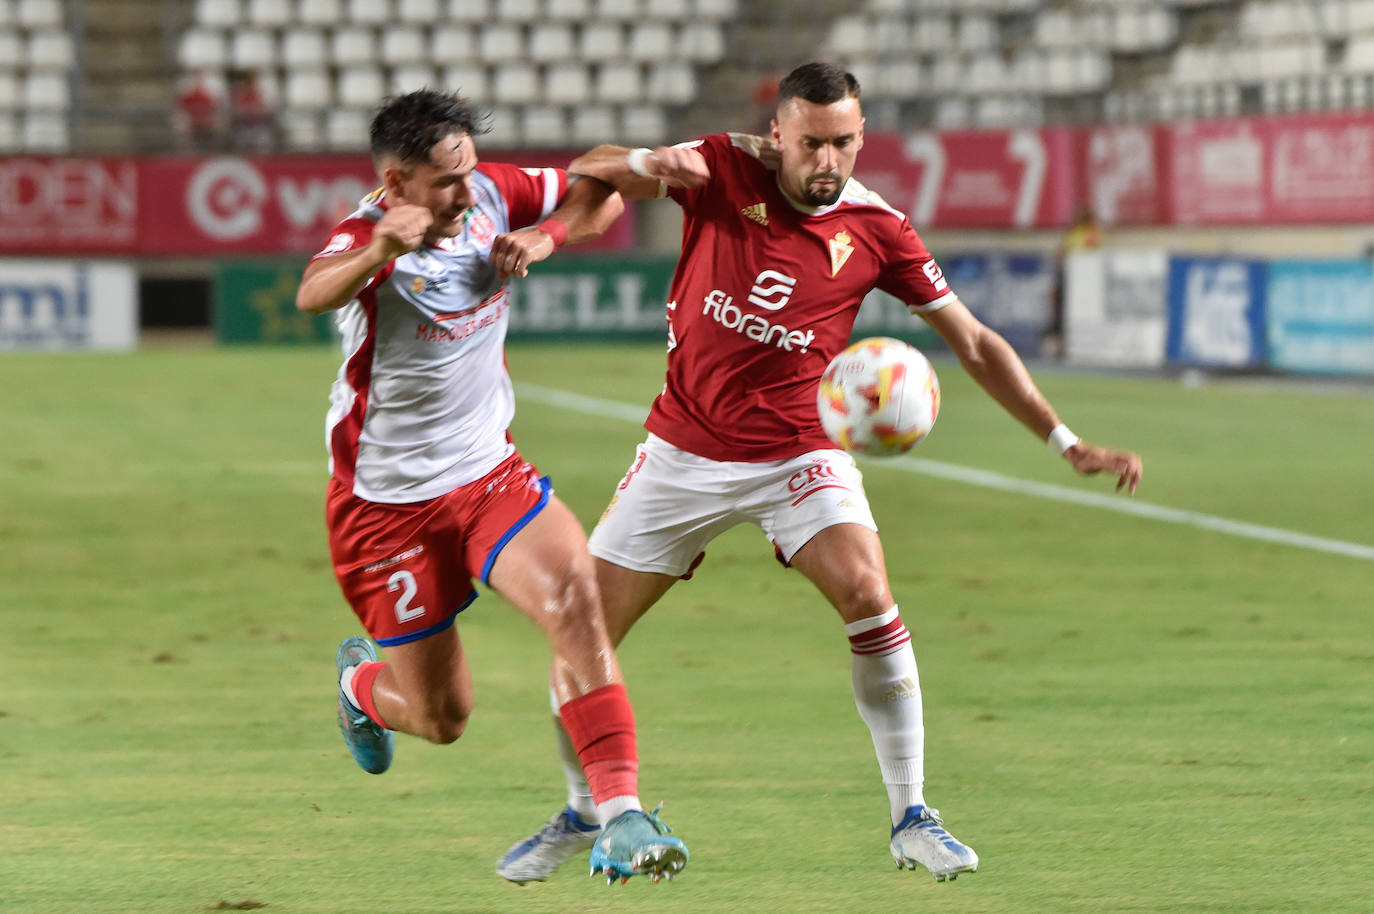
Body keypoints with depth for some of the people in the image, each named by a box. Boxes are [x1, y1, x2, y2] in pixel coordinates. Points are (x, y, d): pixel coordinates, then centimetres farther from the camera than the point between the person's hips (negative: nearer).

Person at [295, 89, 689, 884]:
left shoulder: (491, 195, -7)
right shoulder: (371, 238, -24)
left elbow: (601, 194, 9)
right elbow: (314, 294, -48)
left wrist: (542, 238, -12)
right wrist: (377, 252, -70)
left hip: (490, 475, 4)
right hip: (388, 502, -4)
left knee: (575, 595, -25)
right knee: (441, 716, 6)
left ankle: (621, 818, -27)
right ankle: (361, 682, 44)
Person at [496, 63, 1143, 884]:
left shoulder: (876, 229, -7)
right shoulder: (724, 170, -7)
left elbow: (974, 344, 0)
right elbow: (585, 173, -8)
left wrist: (1067, 443, -4)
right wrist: (648, 163, -32)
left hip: (797, 455, -1)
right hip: (684, 450, 1)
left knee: (869, 596, -26)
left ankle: (911, 819, -14)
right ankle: (583, 815, 24)